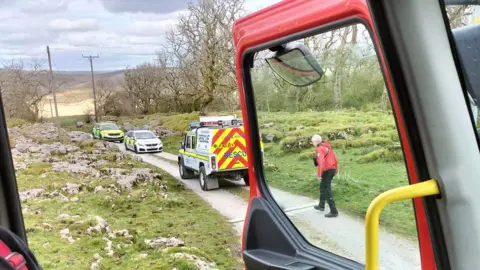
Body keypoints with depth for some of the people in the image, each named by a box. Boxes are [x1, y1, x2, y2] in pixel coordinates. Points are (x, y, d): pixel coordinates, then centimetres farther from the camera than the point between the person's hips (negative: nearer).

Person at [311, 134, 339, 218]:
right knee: (322, 187, 26)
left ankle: (334, 211, -5)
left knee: (327, 191, -5)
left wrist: (318, 174, -24)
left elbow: (321, 162, -27)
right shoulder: (327, 147, 14)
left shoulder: (320, 149, -16)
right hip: (332, 170, 10)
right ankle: (321, 205, 40)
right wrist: (335, 169, 27)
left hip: (326, 171, -10)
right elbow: (335, 159, 18)